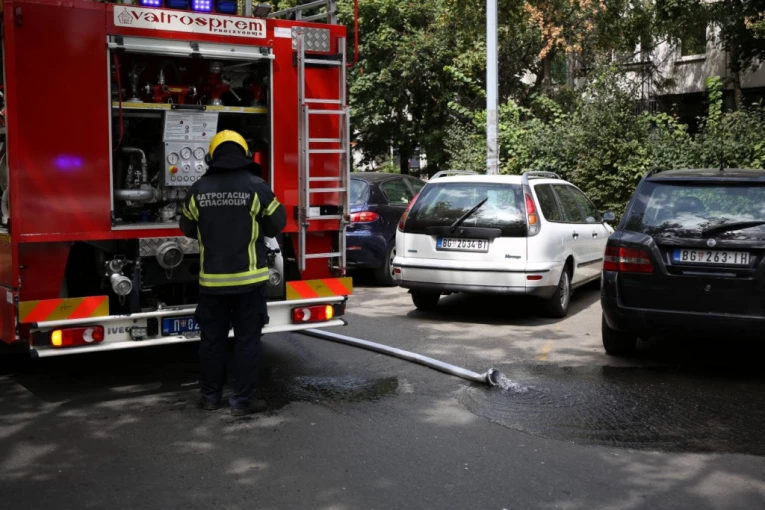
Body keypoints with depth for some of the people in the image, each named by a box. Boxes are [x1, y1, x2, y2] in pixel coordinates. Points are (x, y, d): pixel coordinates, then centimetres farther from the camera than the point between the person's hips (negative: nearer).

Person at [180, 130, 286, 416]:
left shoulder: (199, 189, 0)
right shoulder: (256, 186, -9)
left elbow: (188, 228, 12)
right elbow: (277, 223, 0)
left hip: (212, 278, 3)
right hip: (248, 278, -3)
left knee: (212, 337, 13)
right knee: (247, 339, 4)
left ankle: (210, 396, 23)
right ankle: (242, 400, 6)